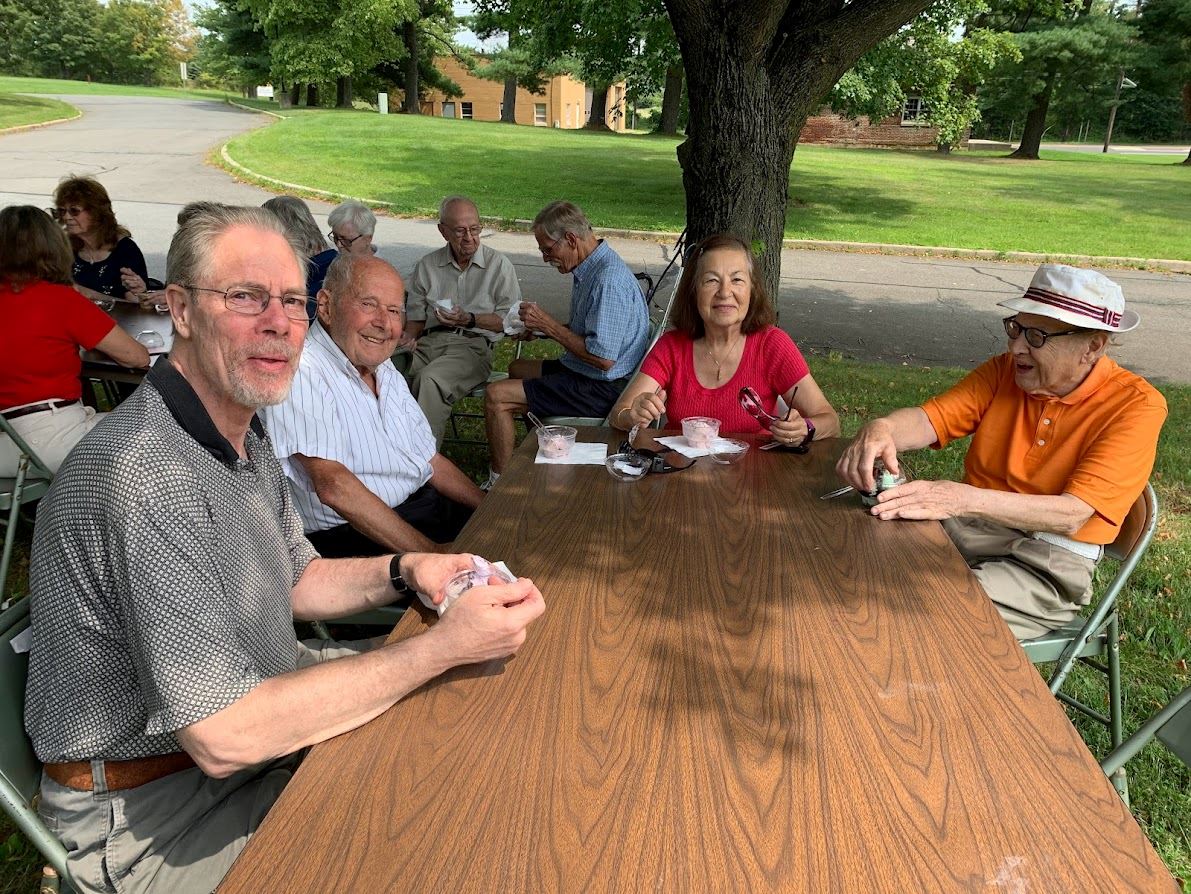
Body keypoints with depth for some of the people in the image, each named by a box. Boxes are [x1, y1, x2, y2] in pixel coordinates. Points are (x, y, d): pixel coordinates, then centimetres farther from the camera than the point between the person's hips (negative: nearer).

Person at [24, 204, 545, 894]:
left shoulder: (245, 434, 1)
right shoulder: (143, 475, -31)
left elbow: (294, 578, 13)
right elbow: (222, 736, -32)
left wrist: (401, 572, -7)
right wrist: (442, 648, -29)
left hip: (254, 697, 9)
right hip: (147, 815, -9)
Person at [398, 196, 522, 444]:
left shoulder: (499, 265, 7)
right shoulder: (427, 266, 18)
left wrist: (469, 319, -11)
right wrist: (407, 338, 0)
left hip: (473, 343, -4)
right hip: (431, 340, 4)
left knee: (430, 379, -35)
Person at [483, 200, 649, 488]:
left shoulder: (608, 279, -25)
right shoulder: (591, 268, 8)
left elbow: (603, 357, -28)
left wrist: (549, 325, -19)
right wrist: (540, 329, 3)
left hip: (603, 389, -11)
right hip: (585, 373, 11)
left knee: (496, 396, -15)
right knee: (516, 369, 30)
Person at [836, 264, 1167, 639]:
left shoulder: (1136, 406, -10)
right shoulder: (1004, 370, 6)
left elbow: (1071, 516, -21)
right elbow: (929, 418, -6)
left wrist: (964, 500, -36)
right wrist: (881, 429, -31)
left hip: (1048, 564, -4)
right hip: (964, 531, 5)